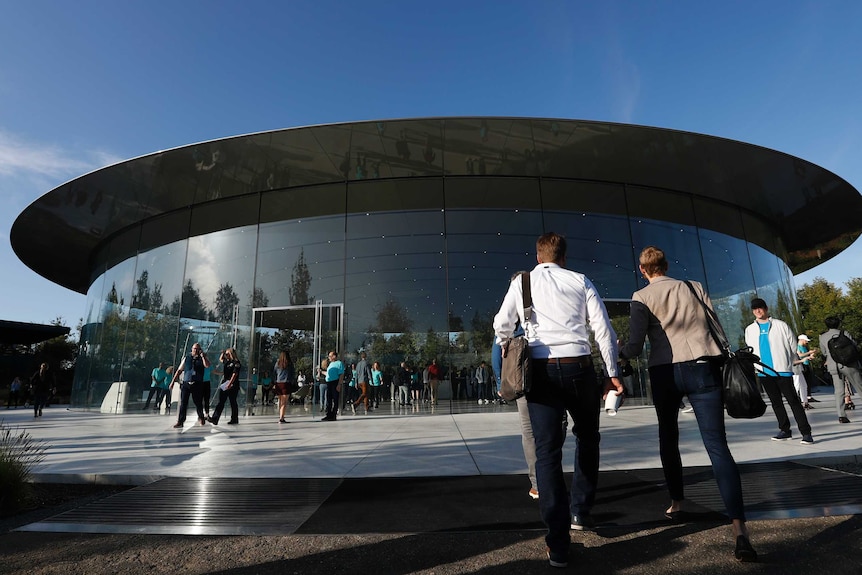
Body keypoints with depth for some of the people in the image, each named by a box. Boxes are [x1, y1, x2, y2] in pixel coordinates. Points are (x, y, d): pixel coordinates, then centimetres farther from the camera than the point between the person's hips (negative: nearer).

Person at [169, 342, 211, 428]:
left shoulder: (202, 358, 5)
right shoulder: (186, 358, 10)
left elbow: (207, 365, -17)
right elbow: (179, 370, 13)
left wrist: (202, 355, -14)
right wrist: (173, 381, 9)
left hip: (197, 385, -1)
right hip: (186, 383, 1)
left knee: (198, 403, 8)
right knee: (183, 403, -4)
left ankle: (201, 417, 28)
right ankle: (180, 421, 0)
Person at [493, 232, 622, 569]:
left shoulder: (522, 282, 8)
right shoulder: (581, 282, 7)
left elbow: (502, 326, 5)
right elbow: (604, 329, 2)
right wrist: (612, 373, 10)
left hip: (541, 370, 0)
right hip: (579, 367, 1)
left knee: (547, 451, 4)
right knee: (587, 438, 24)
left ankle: (558, 544, 6)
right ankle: (581, 512, 30)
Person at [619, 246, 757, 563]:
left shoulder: (642, 297, -2)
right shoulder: (695, 287, 10)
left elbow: (635, 346, -9)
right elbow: (715, 329, 10)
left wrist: (618, 353, 11)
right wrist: (721, 365, 21)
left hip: (665, 372, -2)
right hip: (703, 369, 2)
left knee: (668, 438, 20)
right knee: (717, 445, -4)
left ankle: (676, 502, 30)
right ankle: (739, 528, -14)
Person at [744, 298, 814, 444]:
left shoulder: (780, 325, 1)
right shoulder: (750, 329, 10)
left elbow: (793, 346, 4)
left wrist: (785, 362, 2)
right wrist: (756, 365, 7)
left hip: (782, 370, -4)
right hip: (764, 372, 4)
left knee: (793, 401, -4)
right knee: (776, 402, 11)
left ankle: (806, 432, -1)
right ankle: (785, 430, 20)